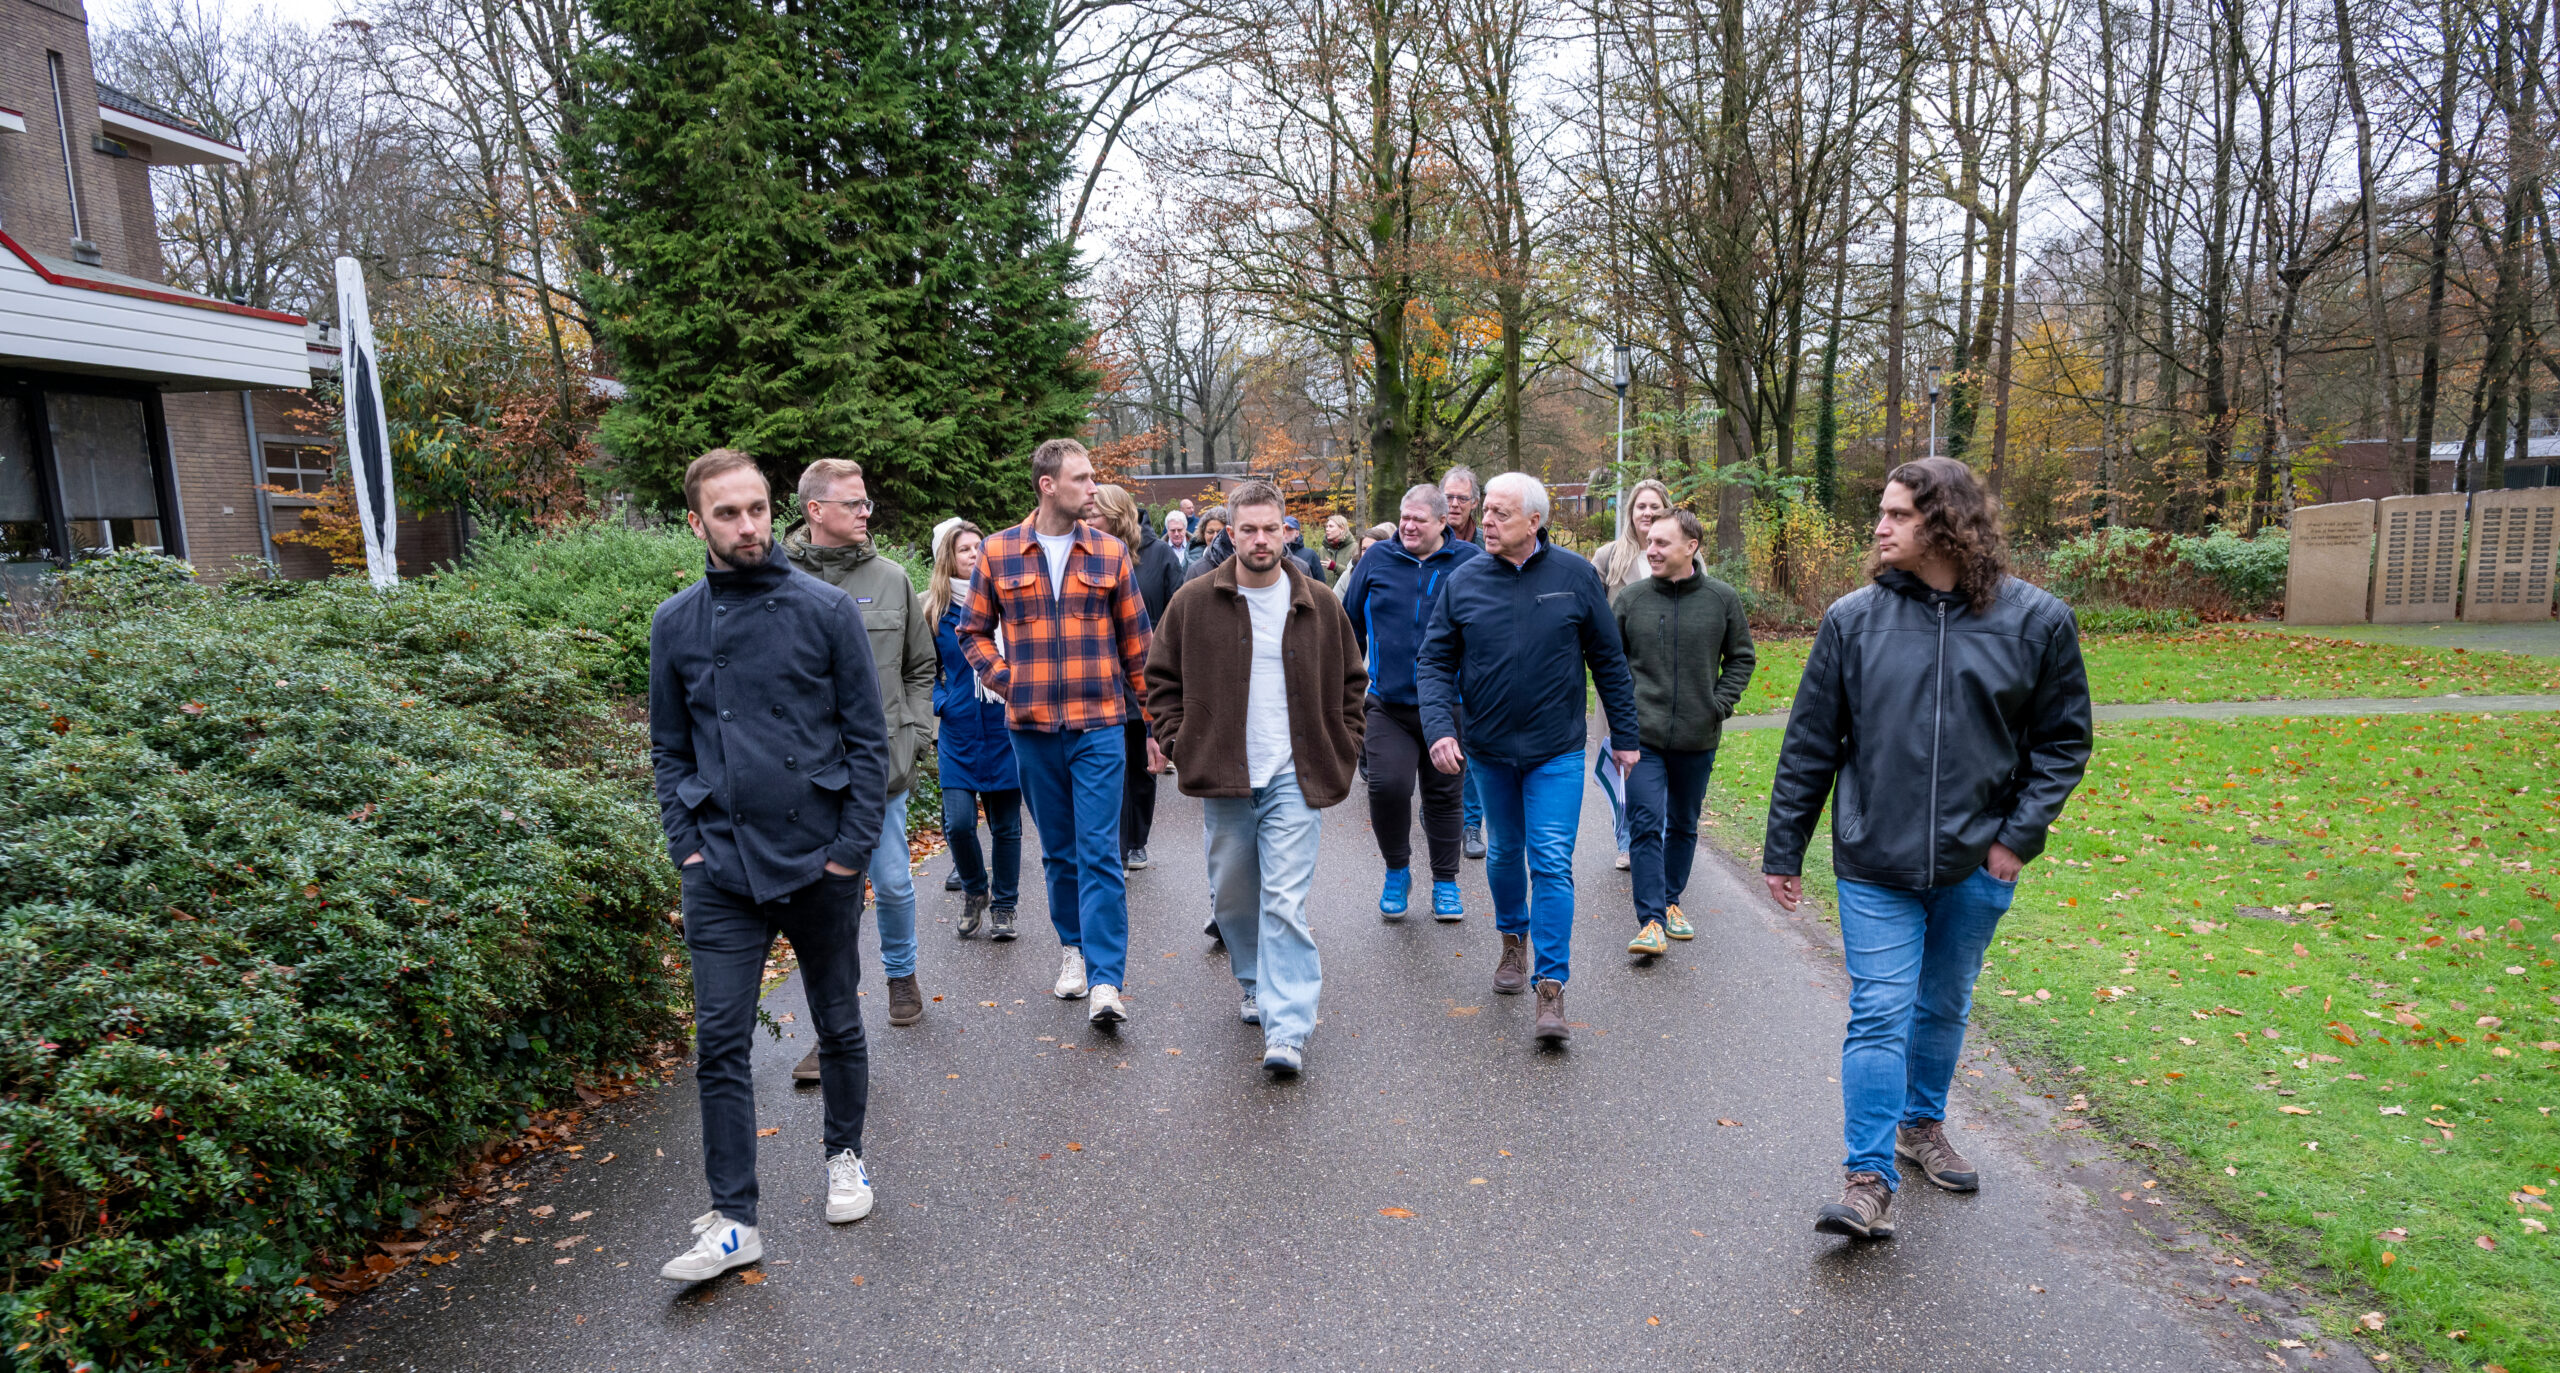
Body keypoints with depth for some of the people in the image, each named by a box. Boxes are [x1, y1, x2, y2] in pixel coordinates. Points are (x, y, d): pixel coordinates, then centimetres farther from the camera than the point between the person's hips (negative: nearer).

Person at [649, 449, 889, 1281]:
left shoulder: (827, 610, -5)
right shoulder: (676, 624, 3)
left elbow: (867, 737, -4)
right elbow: (668, 749, 10)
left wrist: (853, 846, -9)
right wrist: (685, 844, 0)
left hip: (820, 862, -1)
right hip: (721, 870, 2)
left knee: (838, 1024, 15)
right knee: (720, 1045, 2)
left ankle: (844, 1155, 37)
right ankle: (733, 1221, 13)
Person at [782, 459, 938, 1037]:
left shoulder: (891, 579, 5)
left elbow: (921, 667, 13)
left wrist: (914, 737, 3)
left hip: (883, 766, 2)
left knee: (893, 882, 13)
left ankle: (901, 973, 40)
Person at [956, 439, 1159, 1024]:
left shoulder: (1110, 553, 3)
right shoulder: (998, 552, 3)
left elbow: (1136, 644, 7)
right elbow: (974, 630, 13)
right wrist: (1005, 680, -2)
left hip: (1099, 723, -1)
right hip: (1032, 725, 2)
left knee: (1100, 852, -6)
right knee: (1058, 849, 13)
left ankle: (1105, 980, -6)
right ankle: (1073, 946, 31)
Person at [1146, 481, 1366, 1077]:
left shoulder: (1319, 604, 3)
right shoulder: (1193, 602, 1)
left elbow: (1350, 680, 14)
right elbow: (1161, 677, 10)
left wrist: (1340, 752, 6)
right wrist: (1180, 744, 0)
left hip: (1295, 780, -2)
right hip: (1223, 781, 2)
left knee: (1286, 903, -8)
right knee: (1233, 897, 14)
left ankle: (1287, 1031, -7)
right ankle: (1256, 985, 39)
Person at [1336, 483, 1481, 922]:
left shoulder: (1470, 562, -1)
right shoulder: (1377, 559, 4)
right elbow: (1350, 624, 14)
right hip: (1389, 705, 0)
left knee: (1444, 794, 10)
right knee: (1387, 785, -14)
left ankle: (1445, 882, 26)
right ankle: (1397, 871, 11)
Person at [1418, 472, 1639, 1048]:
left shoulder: (1575, 575, -6)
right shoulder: (1463, 582, -3)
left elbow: (1608, 660, 2)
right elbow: (1435, 662, -1)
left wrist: (1624, 734, 5)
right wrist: (1439, 727, -16)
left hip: (1556, 751, -2)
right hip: (1488, 748, 2)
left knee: (1552, 864, -7)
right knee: (1504, 853, 18)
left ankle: (1552, 989, -1)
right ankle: (1513, 940, 43)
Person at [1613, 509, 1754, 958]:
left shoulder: (1722, 599, -1)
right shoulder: (1629, 598, -2)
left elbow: (1741, 658, 10)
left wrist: (1720, 704, -1)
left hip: (1698, 738, 2)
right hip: (1643, 734, -1)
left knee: (1683, 826, 15)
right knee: (1646, 825, -9)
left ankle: (1671, 901, 33)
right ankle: (1651, 921, -5)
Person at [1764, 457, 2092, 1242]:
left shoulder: (2035, 621, -3)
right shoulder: (1853, 619, -4)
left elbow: (2063, 741, 5)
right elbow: (1810, 743, 0)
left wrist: (2021, 833, -5)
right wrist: (1783, 849, 1)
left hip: (1976, 863, 2)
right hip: (1875, 862, -1)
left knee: (1945, 1008, 18)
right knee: (1881, 1014, -4)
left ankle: (1923, 1125, 40)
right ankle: (1870, 1178, 3)